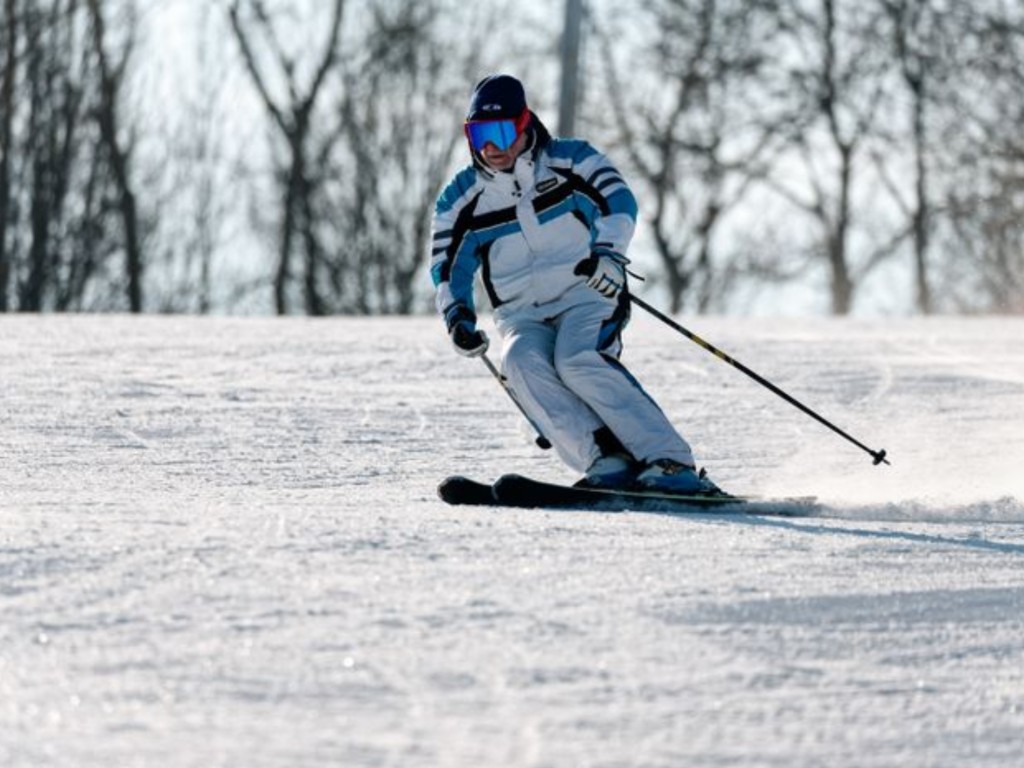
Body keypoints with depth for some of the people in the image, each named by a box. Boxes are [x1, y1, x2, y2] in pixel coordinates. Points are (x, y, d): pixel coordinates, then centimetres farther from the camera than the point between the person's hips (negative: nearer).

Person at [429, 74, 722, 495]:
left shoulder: (570, 161, 1)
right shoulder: (462, 198, 9)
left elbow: (618, 200, -11)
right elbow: (447, 266, 13)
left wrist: (607, 253, -31)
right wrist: (458, 316, -7)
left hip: (586, 297, -3)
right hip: (521, 318, 3)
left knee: (577, 359, -34)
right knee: (522, 362, -32)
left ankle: (669, 462, -37)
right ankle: (608, 463, -39)